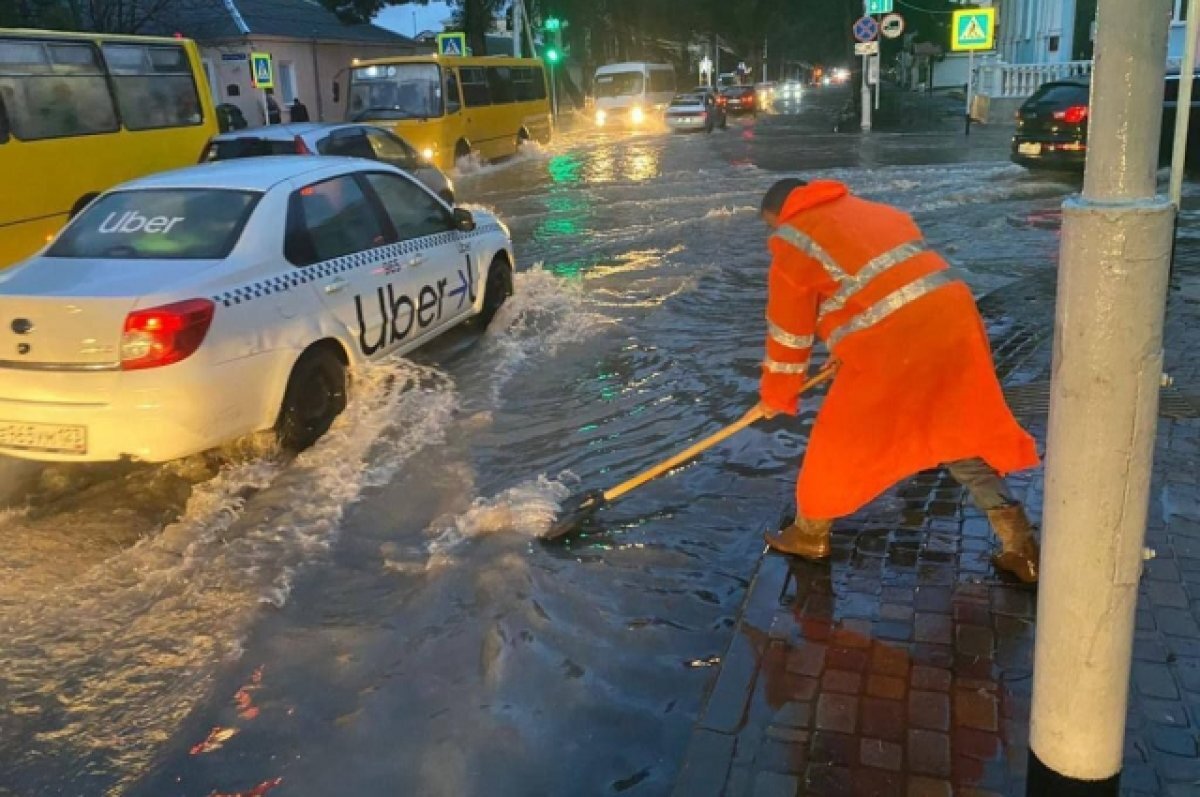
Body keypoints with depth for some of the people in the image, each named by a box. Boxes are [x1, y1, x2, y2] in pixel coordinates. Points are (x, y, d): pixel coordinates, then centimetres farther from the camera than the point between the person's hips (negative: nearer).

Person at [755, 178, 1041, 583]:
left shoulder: (793, 243, 6)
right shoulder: (876, 212, 27)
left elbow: (789, 331, 9)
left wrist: (776, 395, 23)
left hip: (889, 345, -6)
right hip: (952, 318, 7)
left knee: (839, 439, 14)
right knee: (967, 435, 19)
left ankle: (810, 534, 32)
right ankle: (1020, 548, 20)